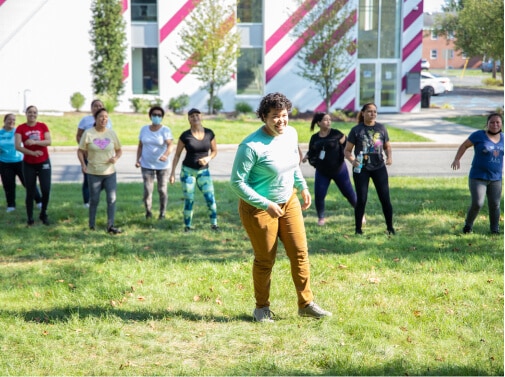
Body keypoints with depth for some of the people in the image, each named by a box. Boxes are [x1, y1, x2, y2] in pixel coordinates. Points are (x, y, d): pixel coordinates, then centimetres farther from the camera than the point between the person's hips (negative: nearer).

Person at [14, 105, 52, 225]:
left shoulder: (43, 126, 0)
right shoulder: (20, 128, -4)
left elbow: (49, 141, -9)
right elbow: (18, 146, -13)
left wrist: (35, 142, -25)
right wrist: (32, 153, -25)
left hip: (44, 162, 1)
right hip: (28, 164, -1)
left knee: (46, 190, -5)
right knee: (30, 192, 0)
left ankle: (43, 214, 16)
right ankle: (30, 217, 11)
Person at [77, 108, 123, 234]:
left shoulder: (111, 133, 1)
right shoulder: (88, 133, -6)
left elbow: (119, 150, 10)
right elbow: (80, 151, -1)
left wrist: (116, 158, -11)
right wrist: (83, 165, -13)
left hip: (110, 172, 2)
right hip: (93, 173, -2)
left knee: (112, 199, -4)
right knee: (94, 200, 8)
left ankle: (110, 226, 2)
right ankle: (91, 225, 23)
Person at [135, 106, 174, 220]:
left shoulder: (165, 130, -9)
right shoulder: (144, 129, 3)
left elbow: (170, 145, -24)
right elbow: (140, 146, 10)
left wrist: (166, 155, -43)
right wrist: (138, 160, -3)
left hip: (162, 165, -2)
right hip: (147, 165, 2)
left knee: (162, 190, 4)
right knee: (147, 190, -5)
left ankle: (162, 213, 20)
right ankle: (148, 212, 13)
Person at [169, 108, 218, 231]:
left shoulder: (209, 133, -3)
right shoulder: (185, 136, -8)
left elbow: (214, 151, 9)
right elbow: (177, 155, 0)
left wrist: (208, 158, -12)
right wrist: (172, 173, -5)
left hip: (203, 171, 2)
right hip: (187, 171, -1)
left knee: (210, 197, -10)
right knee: (189, 200, 0)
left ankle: (214, 224, 5)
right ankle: (187, 226, 15)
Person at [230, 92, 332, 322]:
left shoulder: (291, 134, -4)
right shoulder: (251, 146, -26)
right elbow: (237, 182, -23)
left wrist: (303, 187, 8)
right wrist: (266, 205, -26)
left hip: (288, 201, 6)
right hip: (258, 207, -6)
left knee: (300, 252, 5)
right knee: (265, 260, 5)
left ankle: (306, 304, 18)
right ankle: (262, 308, 24)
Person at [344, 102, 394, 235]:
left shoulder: (381, 128, 4)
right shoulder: (356, 130, -4)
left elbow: (387, 146, 13)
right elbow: (347, 150, -2)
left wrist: (389, 156, -8)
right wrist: (352, 160, -22)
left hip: (379, 168, 2)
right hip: (361, 169, -2)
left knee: (385, 198, 0)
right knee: (361, 200, -1)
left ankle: (390, 228, 13)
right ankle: (358, 229, 13)